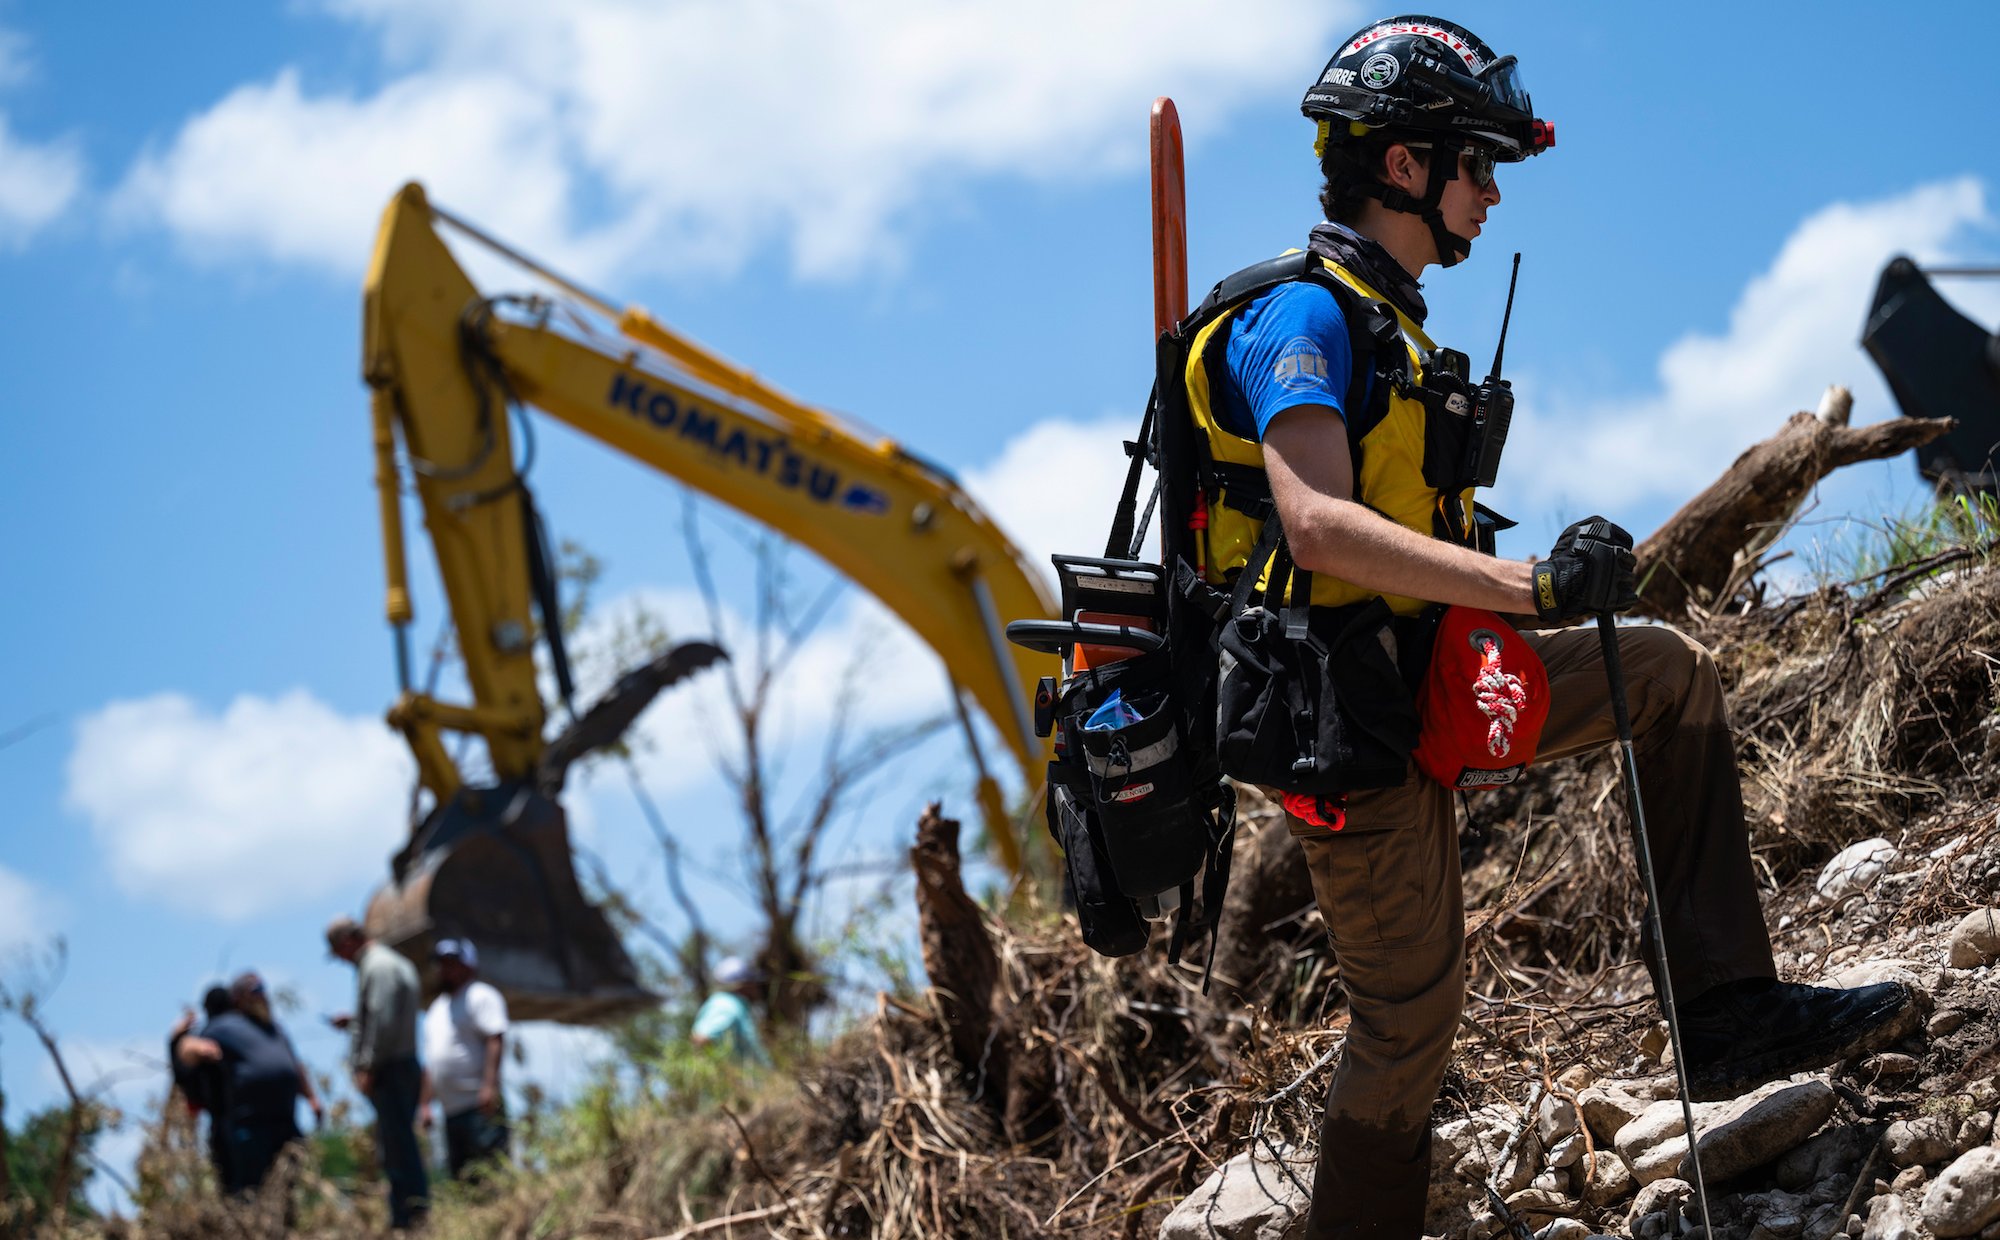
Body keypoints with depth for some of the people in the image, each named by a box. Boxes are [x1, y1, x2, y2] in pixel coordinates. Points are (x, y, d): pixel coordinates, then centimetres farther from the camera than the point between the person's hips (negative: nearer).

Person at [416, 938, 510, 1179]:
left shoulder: (481, 997, -1)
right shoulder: (437, 1008, 25)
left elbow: (496, 1040, -13)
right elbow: (431, 1061, 29)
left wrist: (490, 1085, -23)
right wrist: (424, 1103, 22)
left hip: (480, 1106, -8)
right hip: (451, 1112, 8)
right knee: (459, 1175, 4)